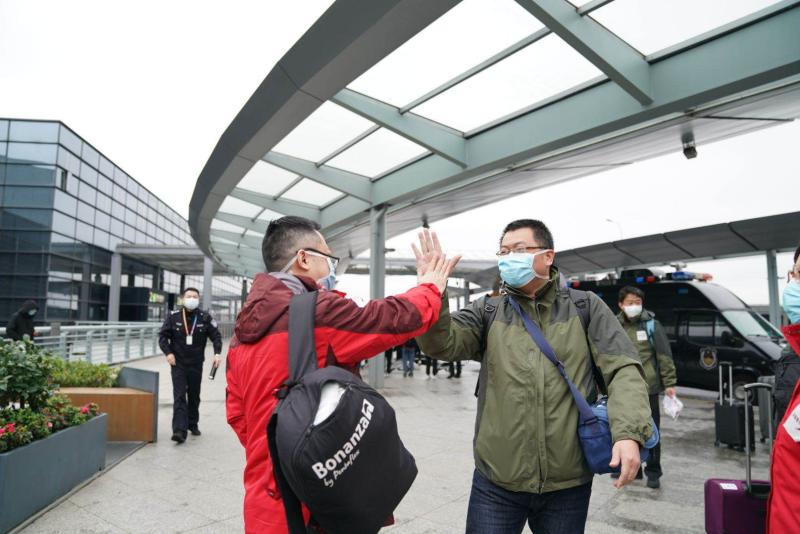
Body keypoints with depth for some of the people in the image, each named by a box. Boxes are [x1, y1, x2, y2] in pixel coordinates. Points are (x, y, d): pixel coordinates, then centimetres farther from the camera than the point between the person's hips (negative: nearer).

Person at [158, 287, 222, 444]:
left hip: (196, 364, 2)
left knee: (194, 396, 14)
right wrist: (168, 352, -11)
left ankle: (193, 424, 31)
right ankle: (179, 430, -12)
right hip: (178, 364, -1)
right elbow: (163, 335, 2)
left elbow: (216, 336, 1)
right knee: (179, 396, -9)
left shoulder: (205, 318, -2)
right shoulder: (173, 317, -3)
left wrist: (217, 353, -12)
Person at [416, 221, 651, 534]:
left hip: (568, 484, 0)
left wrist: (628, 433, -19)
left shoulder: (586, 308, 3)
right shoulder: (487, 311, 5)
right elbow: (442, 343, -8)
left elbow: (623, 369, -3)